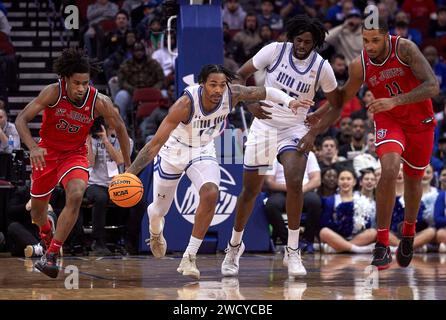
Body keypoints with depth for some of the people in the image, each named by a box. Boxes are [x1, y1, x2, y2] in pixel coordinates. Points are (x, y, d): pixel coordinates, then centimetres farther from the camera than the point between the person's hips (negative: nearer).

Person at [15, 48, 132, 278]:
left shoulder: (99, 102, -21)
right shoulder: (53, 93, -25)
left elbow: (120, 129, -3)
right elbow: (21, 119, -26)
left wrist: (128, 167, 0)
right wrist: (32, 147, -44)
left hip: (75, 154, -1)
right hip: (47, 152, 1)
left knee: (75, 197, -28)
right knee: (37, 207, 13)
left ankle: (51, 256, -23)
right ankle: (47, 235, 52)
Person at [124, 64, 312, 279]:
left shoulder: (232, 94, -24)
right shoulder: (186, 103, -36)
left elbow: (267, 92, -7)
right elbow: (156, 142, -34)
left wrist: (289, 101, -26)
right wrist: (130, 172, -40)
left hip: (203, 151, 2)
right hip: (174, 150, -2)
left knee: (210, 194, -26)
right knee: (160, 208, 14)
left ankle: (189, 257, -16)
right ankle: (155, 232, 56)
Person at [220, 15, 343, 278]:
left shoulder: (322, 67, -9)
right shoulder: (275, 50, -11)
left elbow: (337, 106, 2)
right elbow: (240, 75, -1)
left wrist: (314, 133, -10)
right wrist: (249, 102, -17)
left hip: (295, 130, 0)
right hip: (264, 125, 1)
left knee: (295, 182, -24)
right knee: (250, 190, 7)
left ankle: (293, 251, -14)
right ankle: (235, 245, 31)